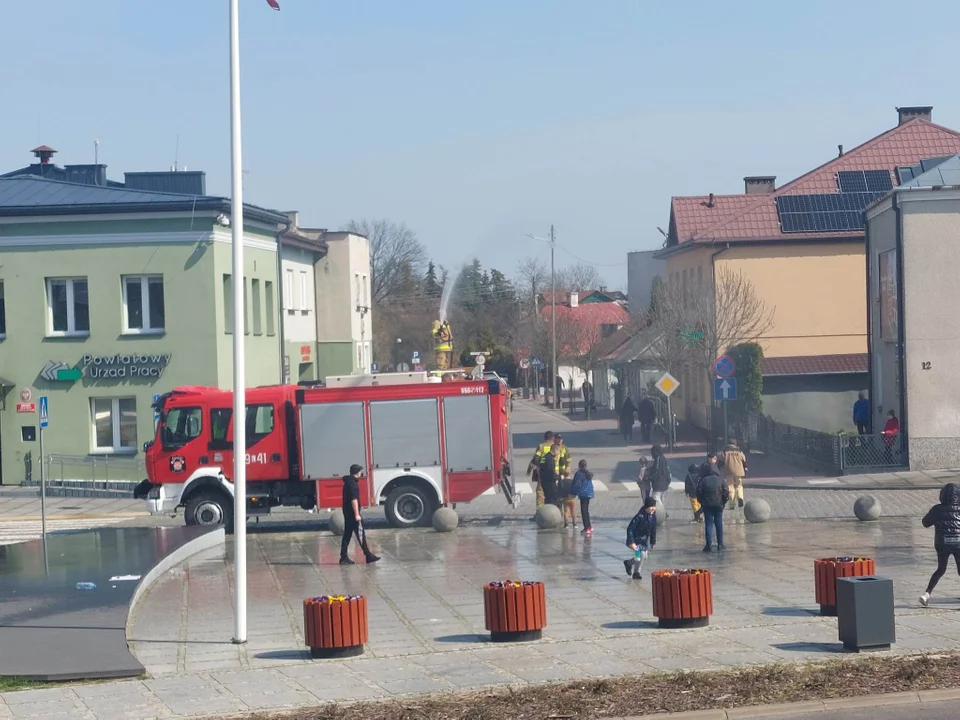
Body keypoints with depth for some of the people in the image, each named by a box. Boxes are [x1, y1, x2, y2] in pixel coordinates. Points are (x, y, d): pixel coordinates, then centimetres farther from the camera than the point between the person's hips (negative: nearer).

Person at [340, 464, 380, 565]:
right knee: (360, 534, -5)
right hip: (353, 512, -10)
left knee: (347, 535, 8)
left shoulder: (348, 482, 16)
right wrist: (357, 514, -23)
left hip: (347, 512, 10)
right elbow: (354, 500, -22)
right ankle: (368, 556, -2)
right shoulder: (353, 483, -16)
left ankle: (344, 557, 7)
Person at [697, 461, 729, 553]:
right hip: (718, 505, 1)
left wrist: (702, 502, 7)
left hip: (707, 505, -1)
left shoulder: (703, 480, -4)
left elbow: (699, 492, -7)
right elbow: (726, 492, -4)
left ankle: (709, 544, -6)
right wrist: (723, 502, 9)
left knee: (709, 524, 1)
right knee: (719, 524, 10)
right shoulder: (720, 480, 0)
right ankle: (720, 544, 11)